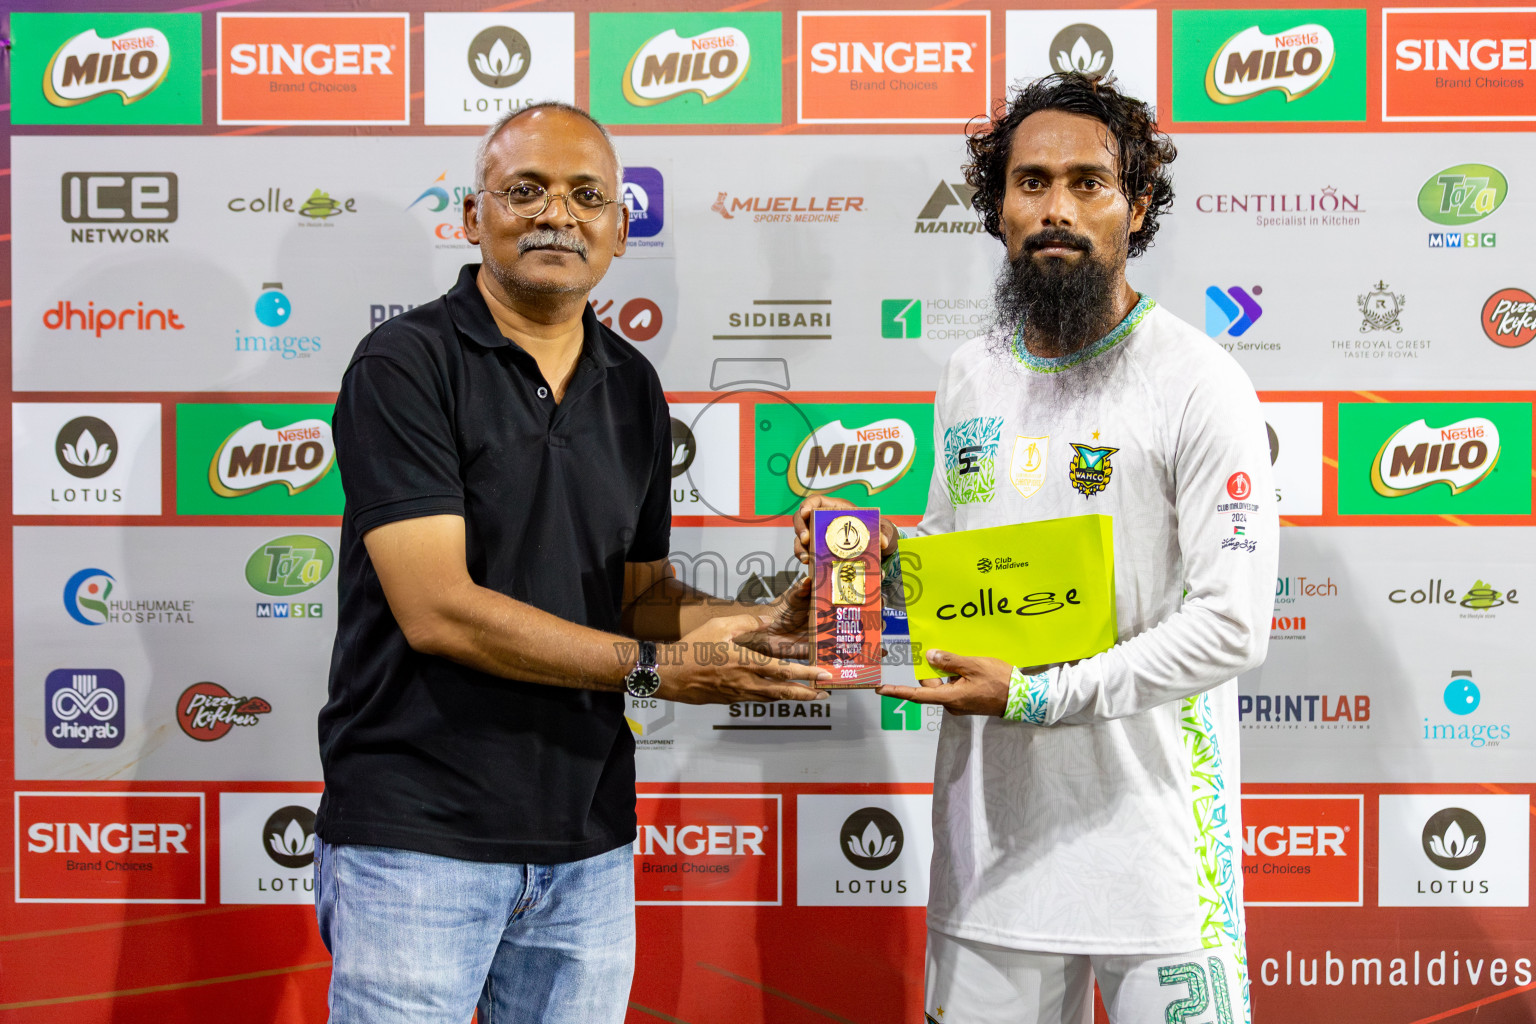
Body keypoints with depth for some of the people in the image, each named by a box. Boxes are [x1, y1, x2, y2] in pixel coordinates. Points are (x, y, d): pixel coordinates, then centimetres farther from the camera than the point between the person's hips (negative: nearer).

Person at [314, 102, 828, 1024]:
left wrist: (767, 624, -4)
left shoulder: (633, 387, 9)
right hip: (420, 835, -5)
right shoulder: (405, 365, -10)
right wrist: (655, 668, -16)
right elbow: (438, 609, -18)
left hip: (589, 842, 5)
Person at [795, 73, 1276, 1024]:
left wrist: (1038, 695, -20)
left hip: (1152, 835, -5)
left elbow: (1233, 623, -15)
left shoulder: (1199, 383, -10)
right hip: (993, 829, 5)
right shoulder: (969, 379, 9)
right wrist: (884, 554, -1)